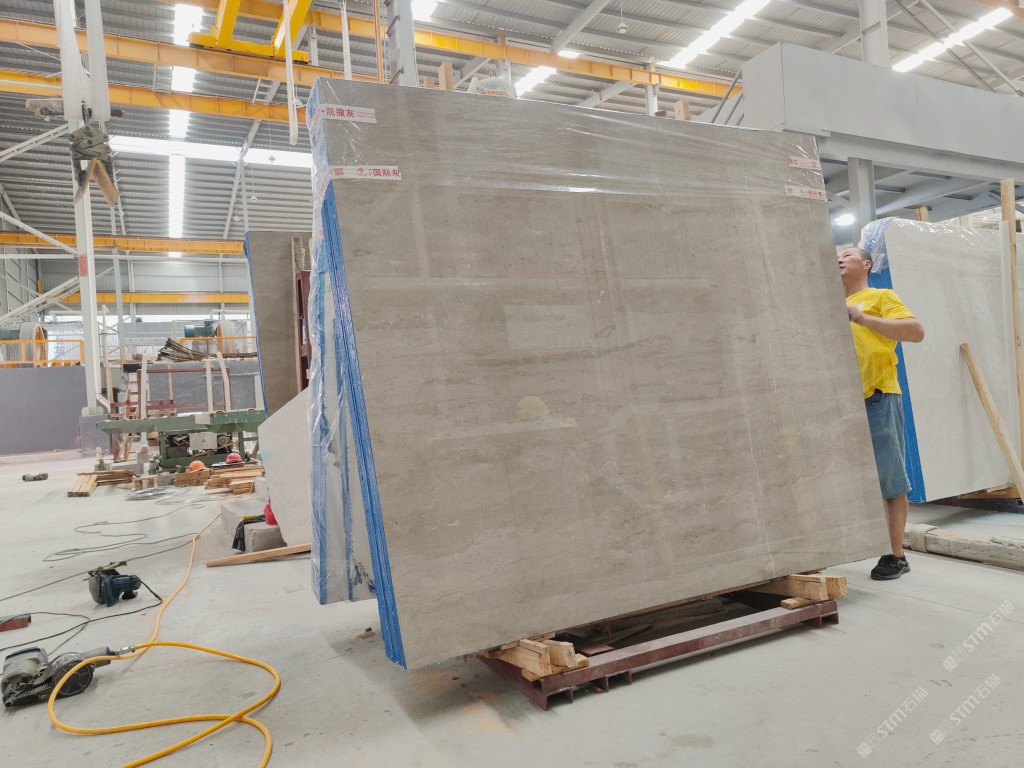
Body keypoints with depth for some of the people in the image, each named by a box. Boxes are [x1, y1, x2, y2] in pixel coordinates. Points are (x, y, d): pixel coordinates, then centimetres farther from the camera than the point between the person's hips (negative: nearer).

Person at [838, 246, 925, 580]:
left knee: (890, 482, 0)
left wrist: (862, 317, -14)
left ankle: (896, 556, 8)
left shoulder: (880, 297, 4)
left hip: (876, 398, -5)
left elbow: (917, 331, -10)